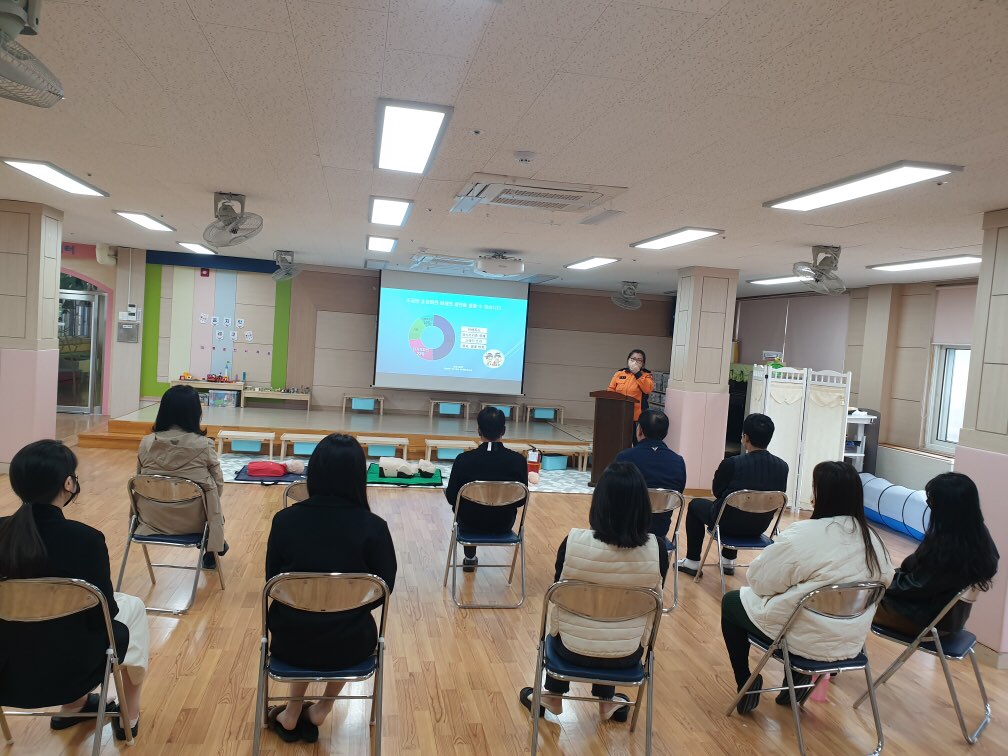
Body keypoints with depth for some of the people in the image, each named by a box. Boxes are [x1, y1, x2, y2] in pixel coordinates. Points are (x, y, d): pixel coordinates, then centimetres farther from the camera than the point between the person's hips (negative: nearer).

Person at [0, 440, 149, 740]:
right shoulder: (85, 539, -26)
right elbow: (101, 615, -14)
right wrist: (107, 584, 6)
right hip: (67, 672, -5)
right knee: (132, 606, 24)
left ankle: (72, 708, 42)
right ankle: (129, 716, 35)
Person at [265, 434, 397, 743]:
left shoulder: (285, 520, -13)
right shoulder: (373, 527, -18)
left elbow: (273, 582, 1)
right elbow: (385, 588, -4)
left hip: (290, 642, 2)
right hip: (349, 646, -1)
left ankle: (293, 714, 38)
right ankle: (322, 708, 33)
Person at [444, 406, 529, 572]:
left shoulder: (464, 459, -21)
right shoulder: (518, 460, -18)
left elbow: (451, 497, -10)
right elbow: (521, 500, -6)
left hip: (471, 523, -1)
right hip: (504, 524, 1)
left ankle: (470, 558, 42)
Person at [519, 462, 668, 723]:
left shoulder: (574, 542, -22)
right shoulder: (657, 550, -18)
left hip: (574, 648, -1)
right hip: (626, 655, 1)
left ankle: (552, 697, 46)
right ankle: (607, 701, 44)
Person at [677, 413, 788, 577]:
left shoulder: (732, 463, -23)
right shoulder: (782, 467, -12)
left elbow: (717, 491, -5)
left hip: (728, 523, -4)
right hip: (760, 527, 5)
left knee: (695, 504, 24)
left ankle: (692, 562, 26)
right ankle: (728, 560, 42)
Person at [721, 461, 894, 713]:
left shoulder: (801, 535, -24)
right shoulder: (873, 539, -5)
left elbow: (759, 581, -16)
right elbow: (886, 579, 12)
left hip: (803, 640, -6)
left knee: (731, 602, 18)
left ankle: (745, 686, 16)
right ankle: (799, 679, 23)